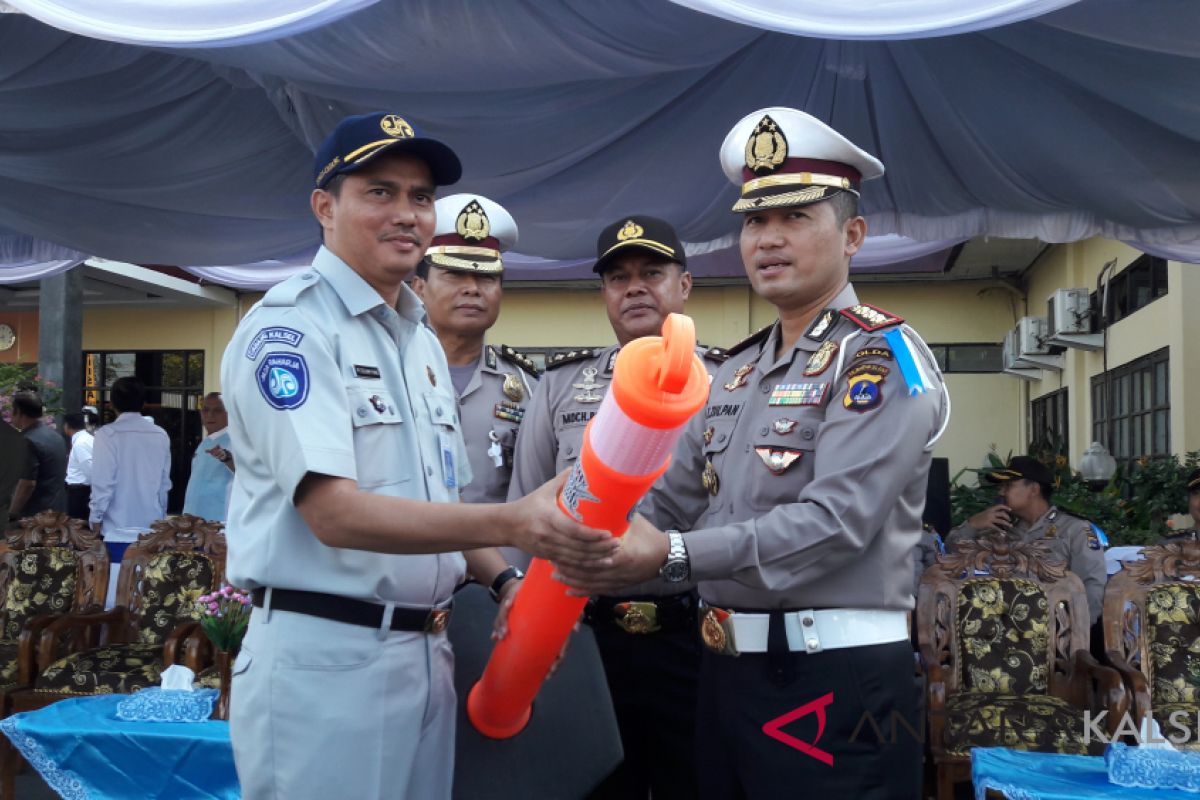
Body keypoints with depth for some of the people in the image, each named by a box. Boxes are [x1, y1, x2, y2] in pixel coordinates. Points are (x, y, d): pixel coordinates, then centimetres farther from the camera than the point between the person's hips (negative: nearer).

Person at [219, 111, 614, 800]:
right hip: (324, 658, -7)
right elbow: (333, 512, -22)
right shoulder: (289, 327, -11)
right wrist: (509, 524, -32)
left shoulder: (423, 342, 14)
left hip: (429, 655, 8)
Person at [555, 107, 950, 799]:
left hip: (836, 686, -7)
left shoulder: (882, 356, -10)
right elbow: (671, 500, 11)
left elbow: (836, 520, -22)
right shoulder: (739, 371, 14)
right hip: (728, 670, 7)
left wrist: (674, 555, -29)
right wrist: (590, 554, -6)